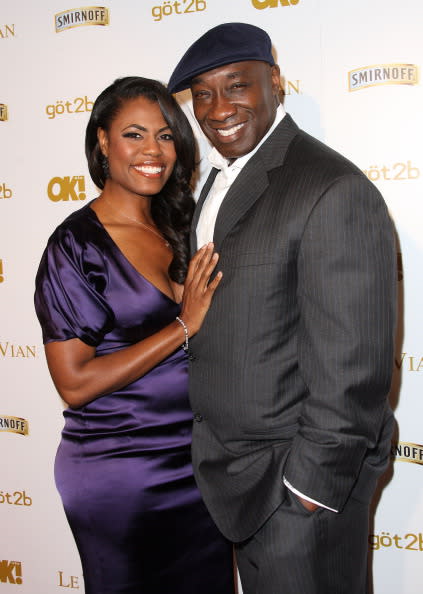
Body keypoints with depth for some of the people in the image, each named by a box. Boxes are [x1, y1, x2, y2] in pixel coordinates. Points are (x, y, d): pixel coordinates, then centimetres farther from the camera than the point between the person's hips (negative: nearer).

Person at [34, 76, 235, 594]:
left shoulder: (176, 230, 6)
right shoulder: (76, 246, -13)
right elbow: (75, 384, -18)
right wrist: (183, 327, -19)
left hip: (197, 465, 6)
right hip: (118, 477, -6)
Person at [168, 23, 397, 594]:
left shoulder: (334, 192, -22)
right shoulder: (221, 181, 8)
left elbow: (352, 369, -22)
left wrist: (311, 483, -17)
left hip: (299, 482, -8)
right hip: (235, 471, 8)